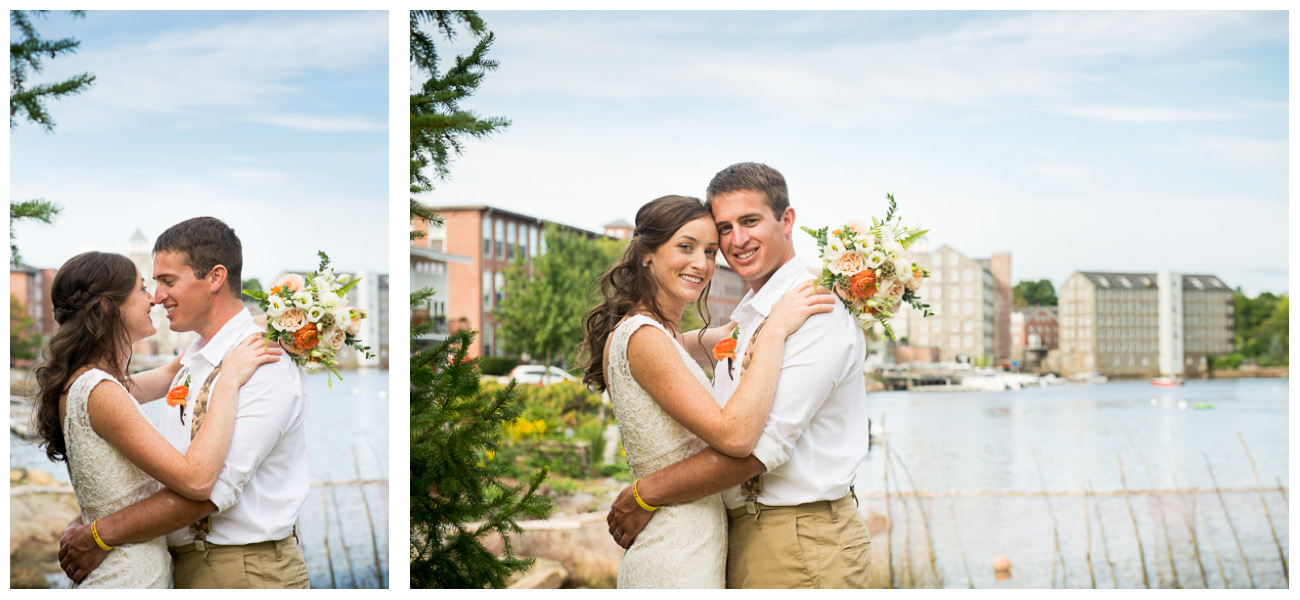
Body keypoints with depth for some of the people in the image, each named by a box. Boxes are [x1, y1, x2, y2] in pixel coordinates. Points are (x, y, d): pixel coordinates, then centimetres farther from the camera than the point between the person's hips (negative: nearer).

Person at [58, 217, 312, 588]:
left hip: (247, 574, -8)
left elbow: (213, 487, -24)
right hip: (186, 568, 8)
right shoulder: (192, 363, 12)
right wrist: (83, 527, 0)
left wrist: (101, 535, -19)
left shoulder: (264, 363, -18)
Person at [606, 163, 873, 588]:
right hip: (742, 533, 8)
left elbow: (761, 445, -22)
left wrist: (645, 495, -15)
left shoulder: (815, 312, -16)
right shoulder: (746, 316, 15)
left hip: (802, 543, -8)